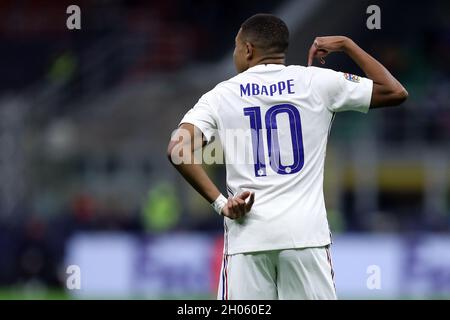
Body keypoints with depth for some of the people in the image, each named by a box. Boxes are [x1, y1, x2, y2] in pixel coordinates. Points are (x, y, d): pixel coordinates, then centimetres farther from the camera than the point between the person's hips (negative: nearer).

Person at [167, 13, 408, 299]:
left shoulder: (221, 95, 7)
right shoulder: (317, 82, 6)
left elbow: (179, 150, -7)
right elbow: (395, 92, 13)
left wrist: (220, 202, -4)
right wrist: (346, 45, 22)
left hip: (247, 236, 0)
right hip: (305, 233, 0)